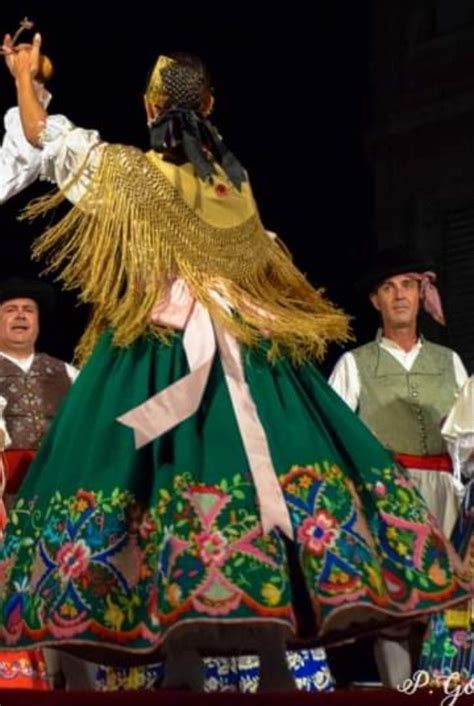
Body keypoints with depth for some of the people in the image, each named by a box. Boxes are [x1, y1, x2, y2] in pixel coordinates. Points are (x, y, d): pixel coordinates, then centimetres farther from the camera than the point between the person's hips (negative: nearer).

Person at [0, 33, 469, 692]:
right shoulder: (235, 181, 12)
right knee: (258, 477, -1)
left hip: (159, 350, -3)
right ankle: (275, 663, -5)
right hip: (244, 348, 4)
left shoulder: (129, 172, 1)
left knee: (168, 479, -7)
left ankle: (182, 662, -13)